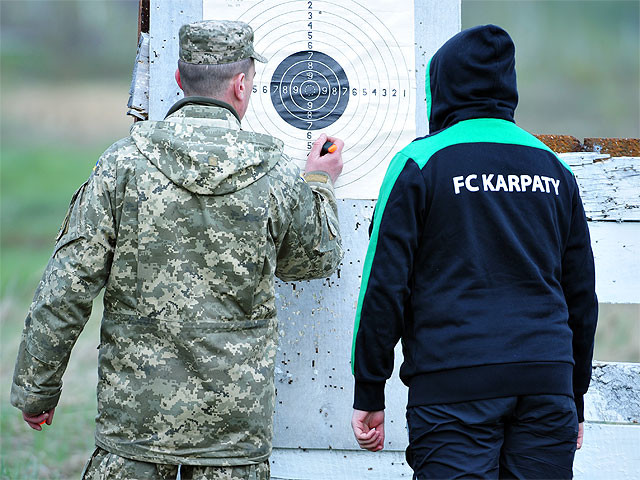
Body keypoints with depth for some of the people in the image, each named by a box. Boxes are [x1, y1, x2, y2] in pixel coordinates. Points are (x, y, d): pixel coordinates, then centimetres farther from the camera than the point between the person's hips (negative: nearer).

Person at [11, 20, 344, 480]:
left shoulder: (124, 164, -6)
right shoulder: (276, 176, -4)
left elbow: (65, 290, -6)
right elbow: (317, 256, 16)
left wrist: (36, 388, 3)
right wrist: (321, 184, 34)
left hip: (137, 410, 0)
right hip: (235, 422, 0)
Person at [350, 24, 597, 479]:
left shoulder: (420, 162, 1)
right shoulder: (554, 167, 15)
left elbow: (385, 286, -3)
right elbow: (582, 293, 18)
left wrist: (369, 394, 3)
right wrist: (575, 399, 25)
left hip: (454, 386, -4)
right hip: (547, 382, 4)